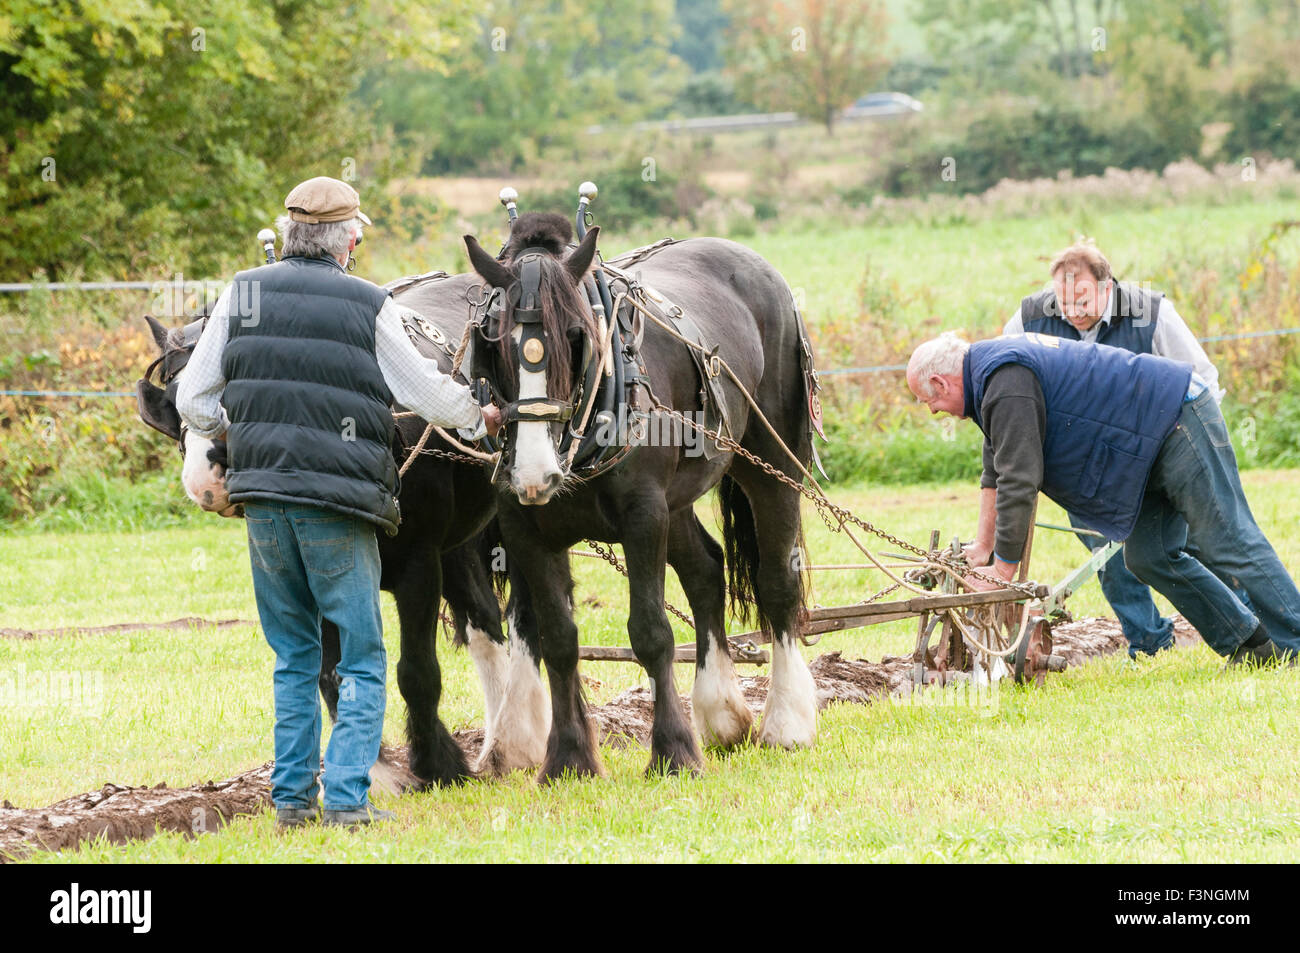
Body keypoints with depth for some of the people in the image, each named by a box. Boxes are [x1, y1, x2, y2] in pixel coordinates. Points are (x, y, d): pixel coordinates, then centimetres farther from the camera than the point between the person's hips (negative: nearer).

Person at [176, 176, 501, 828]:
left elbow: (193, 401, 6)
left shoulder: (243, 294, 3)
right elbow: (424, 390, 6)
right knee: (362, 659, 6)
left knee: (293, 656, 17)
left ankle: (291, 795, 15)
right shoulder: (370, 307, -5)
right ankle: (346, 796, -5)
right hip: (340, 504, -4)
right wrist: (479, 416, 26)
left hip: (263, 498, 4)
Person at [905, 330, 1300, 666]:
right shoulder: (990, 366, 13)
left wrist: (1001, 574, -19)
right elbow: (998, 474, 23)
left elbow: (1018, 482, -24)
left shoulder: (1007, 384, -22)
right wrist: (981, 551, 19)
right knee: (1149, 558, 8)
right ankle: (1249, 644, 10)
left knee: (1229, 545, -12)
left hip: (1179, 420, -10)